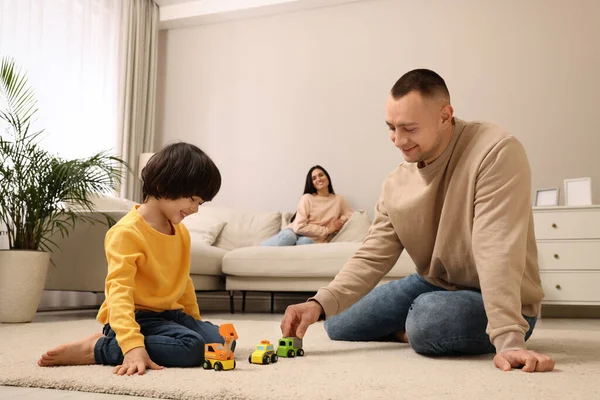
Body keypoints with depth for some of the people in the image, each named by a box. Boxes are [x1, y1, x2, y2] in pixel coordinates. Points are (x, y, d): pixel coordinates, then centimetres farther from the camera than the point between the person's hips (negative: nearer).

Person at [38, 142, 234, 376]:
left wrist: (195, 323, 27)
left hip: (171, 314, 9)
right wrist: (133, 345, -40)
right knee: (190, 347, -31)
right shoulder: (127, 232, -18)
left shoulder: (181, 232, 10)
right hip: (137, 317, -9)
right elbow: (120, 292, -28)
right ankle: (96, 348, -18)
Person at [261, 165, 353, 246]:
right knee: (287, 237, -42)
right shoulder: (307, 198, 1)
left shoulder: (338, 199, 14)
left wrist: (341, 221, -2)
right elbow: (299, 227, -10)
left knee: (306, 241, -39)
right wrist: (327, 230, -9)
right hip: (294, 233, -2)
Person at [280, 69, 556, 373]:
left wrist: (508, 340, -40)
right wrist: (320, 304, -23)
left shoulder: (496, 152, -26)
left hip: (496, 301, -6)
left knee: (429, 320, -37)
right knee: (338, 323, 7)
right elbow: (371, 258, -7)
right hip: (434, 286, 6)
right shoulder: (396, 184, -5)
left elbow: (497, 252, -34)